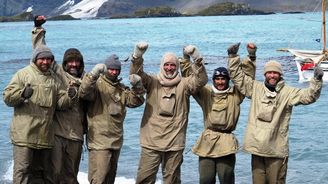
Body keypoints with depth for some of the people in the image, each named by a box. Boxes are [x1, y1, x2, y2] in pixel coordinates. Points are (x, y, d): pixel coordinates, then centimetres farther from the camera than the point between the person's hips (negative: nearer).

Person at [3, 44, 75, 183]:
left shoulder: (54, 79, 16)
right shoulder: (23, 74, 1)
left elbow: (60, 102, 12)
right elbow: (7, 96, -6)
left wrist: (69, 97, -9)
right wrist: (22, 94, -25)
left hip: (45, 135, 6)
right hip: (24, 134, -5)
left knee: (42, 171, 13)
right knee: (22, 169, -9)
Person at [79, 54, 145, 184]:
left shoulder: (121, 89, 15)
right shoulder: (97, 84, -6)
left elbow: (135, 101, 7)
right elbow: (84, 93, -25)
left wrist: (137, 87, -11)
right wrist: (93, 75, -37)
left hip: (116, 141, 7)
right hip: (99, 141, -7)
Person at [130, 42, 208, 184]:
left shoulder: (184, 85, 3)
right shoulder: (152, 82, 4)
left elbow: (201, 80, -11)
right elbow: (136, 75, -10)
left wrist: (197, 59, -26)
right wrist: (137, 56, -27)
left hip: (175, 143, 0)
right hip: (151, 142, 0)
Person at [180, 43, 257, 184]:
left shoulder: (235, 94, 9)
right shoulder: (205, 93, 12)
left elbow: (248, 76, 6)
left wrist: (251, 57, -2)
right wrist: (186, 58, 3)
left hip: (227, 143, -1)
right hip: (207, 142, 1)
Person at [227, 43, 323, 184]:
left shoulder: (288, 92, 0)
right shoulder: (255, 88, 8)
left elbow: (309, 96, -8)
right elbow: (237, 76, 10)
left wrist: (317, 81, -24)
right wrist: (233, 56, 2)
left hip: (276, 148, -2)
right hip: (257, 146, 3)